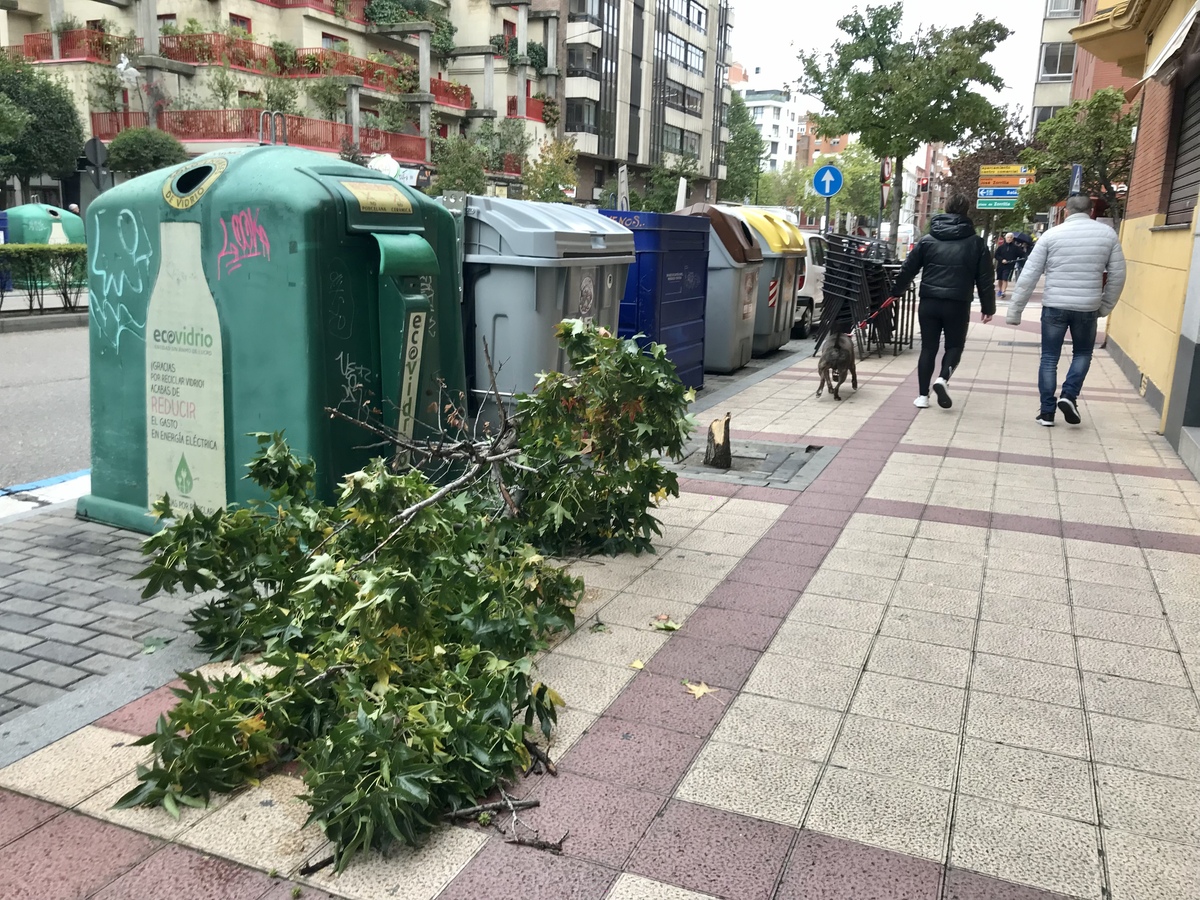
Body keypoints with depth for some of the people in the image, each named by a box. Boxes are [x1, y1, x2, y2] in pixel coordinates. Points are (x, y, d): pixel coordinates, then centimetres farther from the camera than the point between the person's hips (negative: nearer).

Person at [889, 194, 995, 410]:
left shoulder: (927, 240, 5)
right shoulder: (976, 243, 2)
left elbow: (907, 270, 8)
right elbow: (985, 279, 3)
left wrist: (895, 292, 22)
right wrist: (988, 307, 11)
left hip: (929, 303, 2)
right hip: (957, 305, -1)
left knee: (928, 348, 9)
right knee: (954, 345, 14)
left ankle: (923, 395, 8)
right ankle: (943, 379, -12)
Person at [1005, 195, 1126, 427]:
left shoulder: (1051, 234, -1)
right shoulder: (1108, 234, 3)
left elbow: (1029, 275, -4)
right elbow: (1117, 275, 4)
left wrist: (1015, 311, 0)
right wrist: (1105, 307, 15)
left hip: (1054, 306, -1)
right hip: (1087, 308, 1)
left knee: (1049, 359, 10)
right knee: (1082, 353, 22)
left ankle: (1047, 412, 11)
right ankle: (1069, 395, 4)